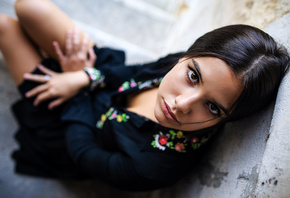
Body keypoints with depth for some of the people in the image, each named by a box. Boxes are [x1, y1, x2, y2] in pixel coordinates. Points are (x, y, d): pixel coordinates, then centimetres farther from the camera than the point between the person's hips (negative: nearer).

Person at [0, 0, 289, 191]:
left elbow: (83, 153, -22)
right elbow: (132, 74, -5)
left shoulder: (152, 169, -42)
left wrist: (78, 80, -12)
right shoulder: (183, 62, -26)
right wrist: (84, 78, -20)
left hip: (68, 131, -4)